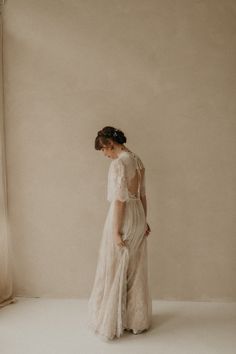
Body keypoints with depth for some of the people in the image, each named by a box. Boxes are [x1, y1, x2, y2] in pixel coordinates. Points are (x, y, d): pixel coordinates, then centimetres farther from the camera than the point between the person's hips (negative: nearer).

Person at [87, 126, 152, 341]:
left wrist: (116, 231, -16)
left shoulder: (118, 163, -17)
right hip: (138, 216, 9)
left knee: (115, 271, 4)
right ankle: (138, 320, 27)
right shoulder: (138, 160, 10)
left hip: (123, 218, -9)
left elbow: (119, 200, -20)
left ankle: (112, 323, 17)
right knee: (136, 271, 15)